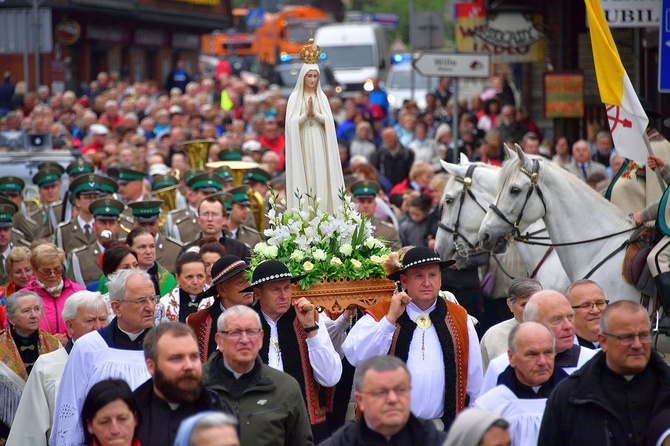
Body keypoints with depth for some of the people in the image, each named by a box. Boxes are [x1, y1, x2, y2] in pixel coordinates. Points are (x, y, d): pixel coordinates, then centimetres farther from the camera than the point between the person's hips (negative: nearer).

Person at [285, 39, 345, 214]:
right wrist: (306, 114, -21)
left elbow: (328, 120, 0)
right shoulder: (295, 97, -1)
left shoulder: (322, 97, 8)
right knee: (304, 178, -4)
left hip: (319, 143, 3)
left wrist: (314, 114, -15)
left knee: (320, 178, -1)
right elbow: (292, 122, -8)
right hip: (302, 143, -3)